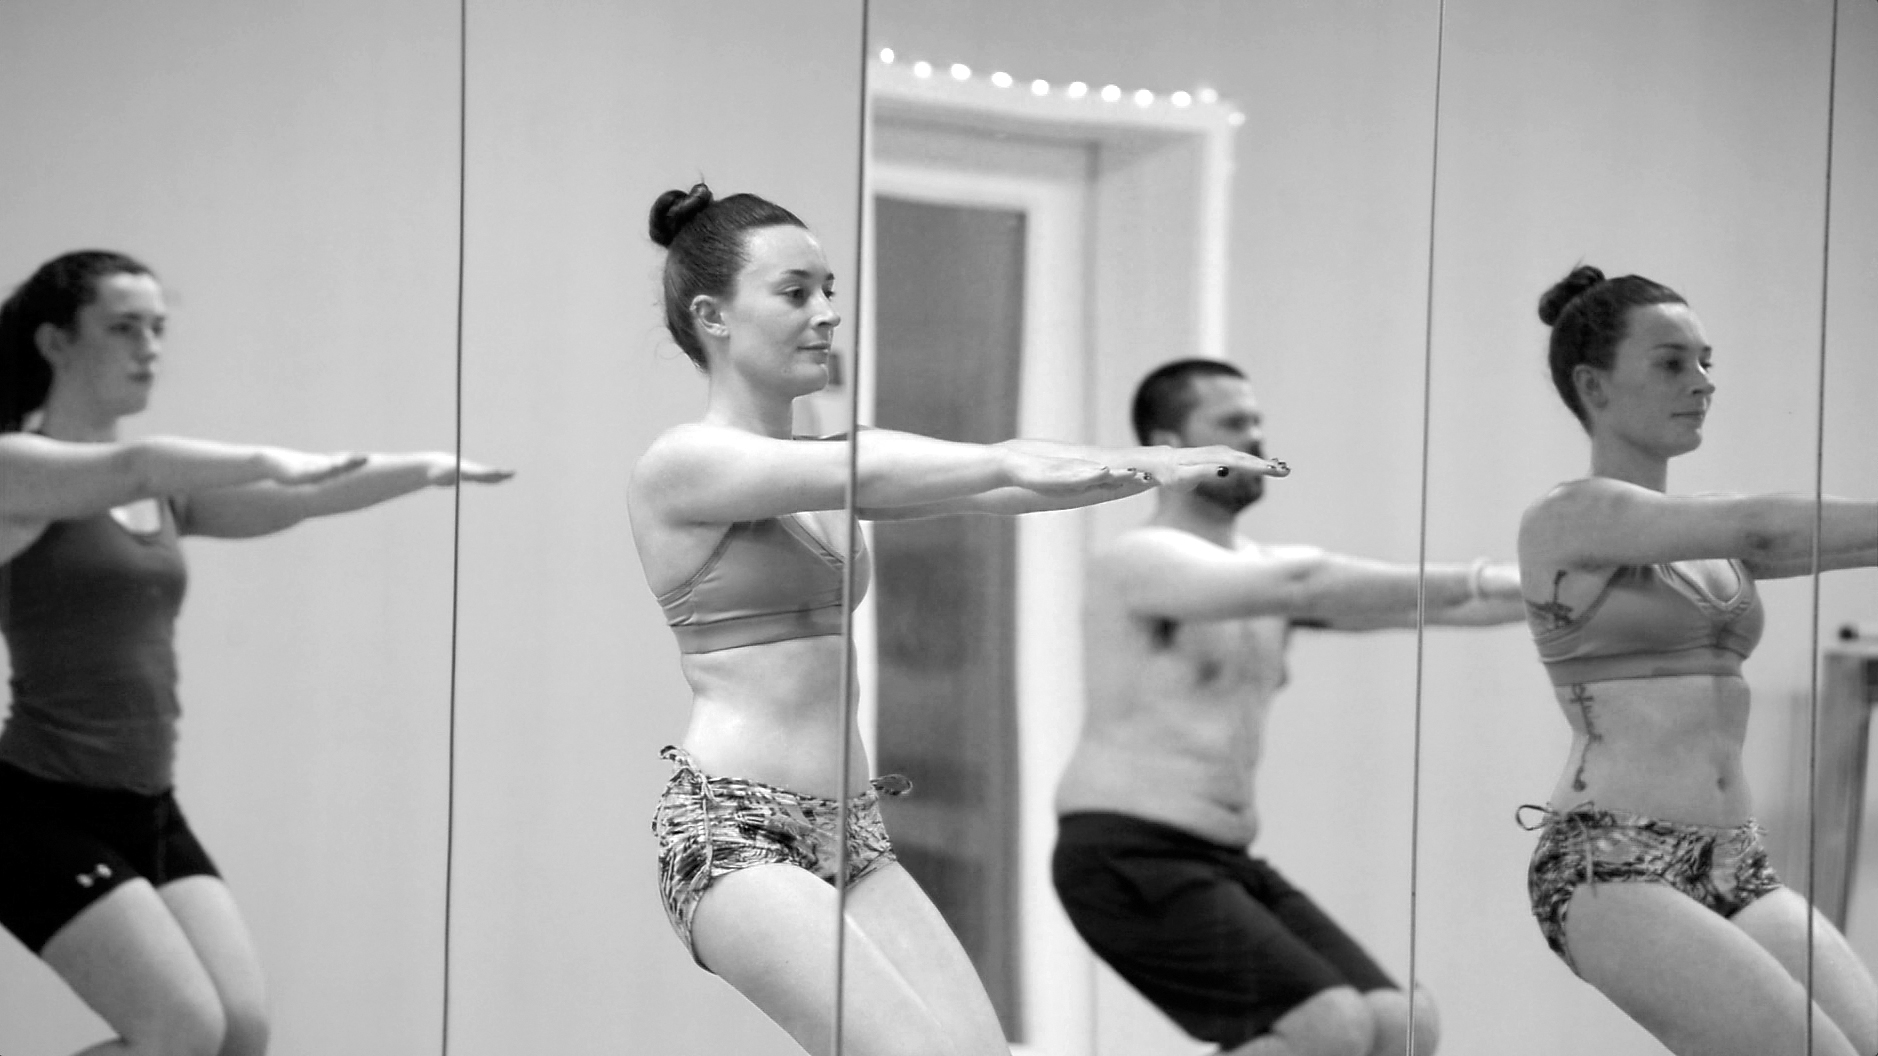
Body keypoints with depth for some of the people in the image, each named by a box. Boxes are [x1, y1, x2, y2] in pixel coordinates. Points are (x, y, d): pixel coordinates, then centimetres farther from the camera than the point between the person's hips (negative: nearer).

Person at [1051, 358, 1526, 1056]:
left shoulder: (1268, 565, 15)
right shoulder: (1140, 560, -11)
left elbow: (1416, 600, 4)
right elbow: (1305, 587, -26)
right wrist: (1482, 581, -27)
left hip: (1227, 864, 9)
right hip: (1128, 863, -9)